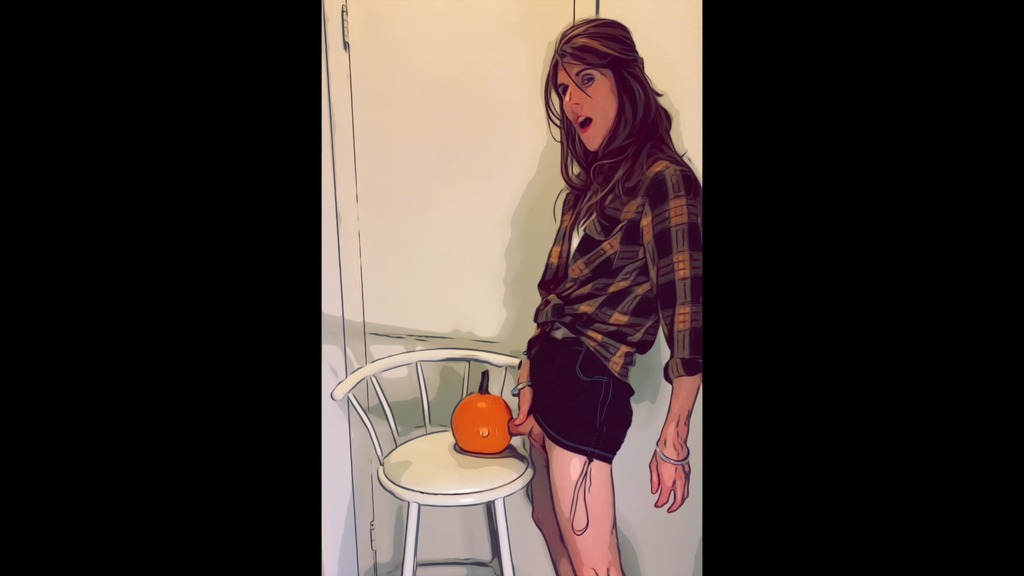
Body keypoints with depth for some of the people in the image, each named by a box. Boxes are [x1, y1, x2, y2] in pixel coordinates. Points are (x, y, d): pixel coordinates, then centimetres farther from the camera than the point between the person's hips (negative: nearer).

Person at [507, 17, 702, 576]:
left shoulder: (663, 180, -14)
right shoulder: (592, 182, 13)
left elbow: (686, 316, -17)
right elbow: (556, 292, 13)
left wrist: (674, 441, -15)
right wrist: (530, 382, 7)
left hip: (587, 383, -9)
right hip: (550, 371, 9)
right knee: (550, 521, 21)